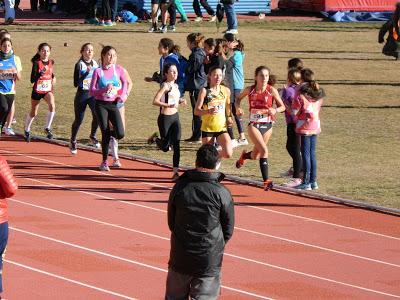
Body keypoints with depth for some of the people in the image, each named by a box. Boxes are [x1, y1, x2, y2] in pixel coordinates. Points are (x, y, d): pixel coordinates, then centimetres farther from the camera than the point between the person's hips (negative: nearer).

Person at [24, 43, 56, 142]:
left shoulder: (51, 62, 1)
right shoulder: (36, 63, -14)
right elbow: (32, 80, -19)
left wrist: (53, 77, 7)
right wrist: (40, 74, -33)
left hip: (48, 90, 3)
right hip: (37, 90, -3)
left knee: (52, 106, -25)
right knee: (33, 113, 11)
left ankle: (47, 128, -11)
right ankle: (27, 130, 35)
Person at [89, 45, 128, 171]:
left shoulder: (118, 69, 0)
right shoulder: (98, 71, -7)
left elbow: (124, 82, 19)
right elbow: (92, 91, -8)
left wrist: (122, 95, 3)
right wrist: (104, 89, -23)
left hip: (113, 104, 2)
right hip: (101, 104, -2)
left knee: (120, 134, -13)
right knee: (105, 134, -4)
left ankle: (109, 134, 23)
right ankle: (104, 162, 11)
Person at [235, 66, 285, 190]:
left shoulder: (272, 90, -8)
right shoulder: (250, 90, -5)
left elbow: (282, 106, -3)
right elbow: (238, 98, 14)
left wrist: (275, 110, -24)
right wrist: (238, 107, -5)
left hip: (267, 125, 2)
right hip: (254, 124, -2)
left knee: (255, 156, 14)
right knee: (264, 150, -22)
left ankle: (244, 156, 51)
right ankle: (266, 181, -21)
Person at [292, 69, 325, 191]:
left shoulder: (301, 96, -15)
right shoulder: (319, 95, 4)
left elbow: (294, 112, -10)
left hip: (304, 127, -6)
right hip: (316, 126, 6)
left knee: (306, 153, -2)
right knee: (312, 153, 13)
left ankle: (306, 182, -2)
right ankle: (313, 181, 15)